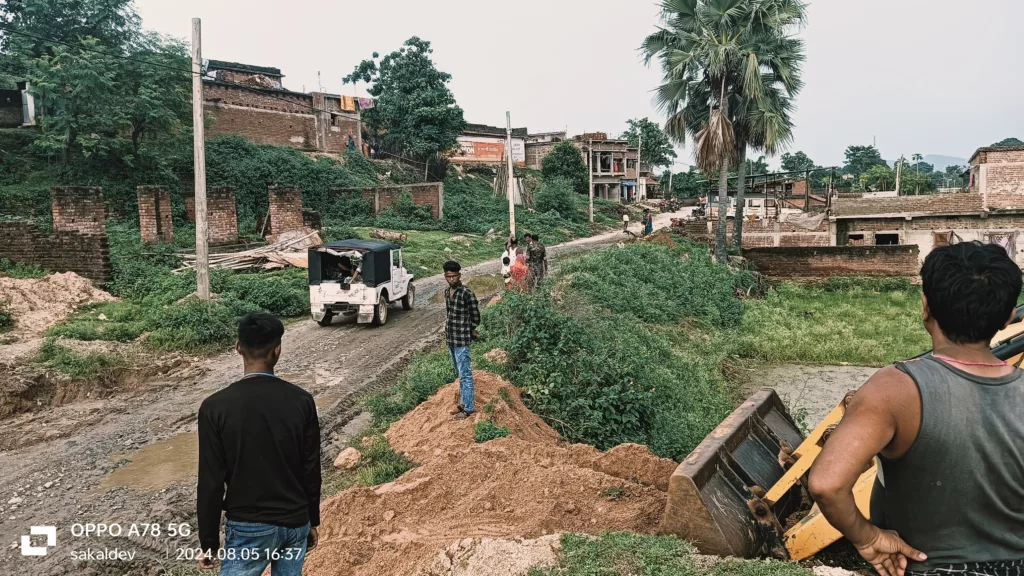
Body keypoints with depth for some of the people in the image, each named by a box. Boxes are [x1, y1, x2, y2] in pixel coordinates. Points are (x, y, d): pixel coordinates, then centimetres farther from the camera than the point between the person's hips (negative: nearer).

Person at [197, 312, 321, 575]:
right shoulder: (302, 401, -7)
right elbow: (311, 470, 0)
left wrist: (209, 542, 1)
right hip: (296, 523, 3)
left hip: (249, 527, -3)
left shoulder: (215, 407, -14)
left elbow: (211, 482, -10)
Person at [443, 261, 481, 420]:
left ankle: (468, 408, 7)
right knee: (460, 374, 18)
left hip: (461, 340, -8)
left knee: (465, 375, -1)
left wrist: (471, 332, 3)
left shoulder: (467, 293, -16)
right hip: (450, 338, 8)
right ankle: (463, 403, 28)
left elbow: (475, 317, -9)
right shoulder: (447, 292, 7)